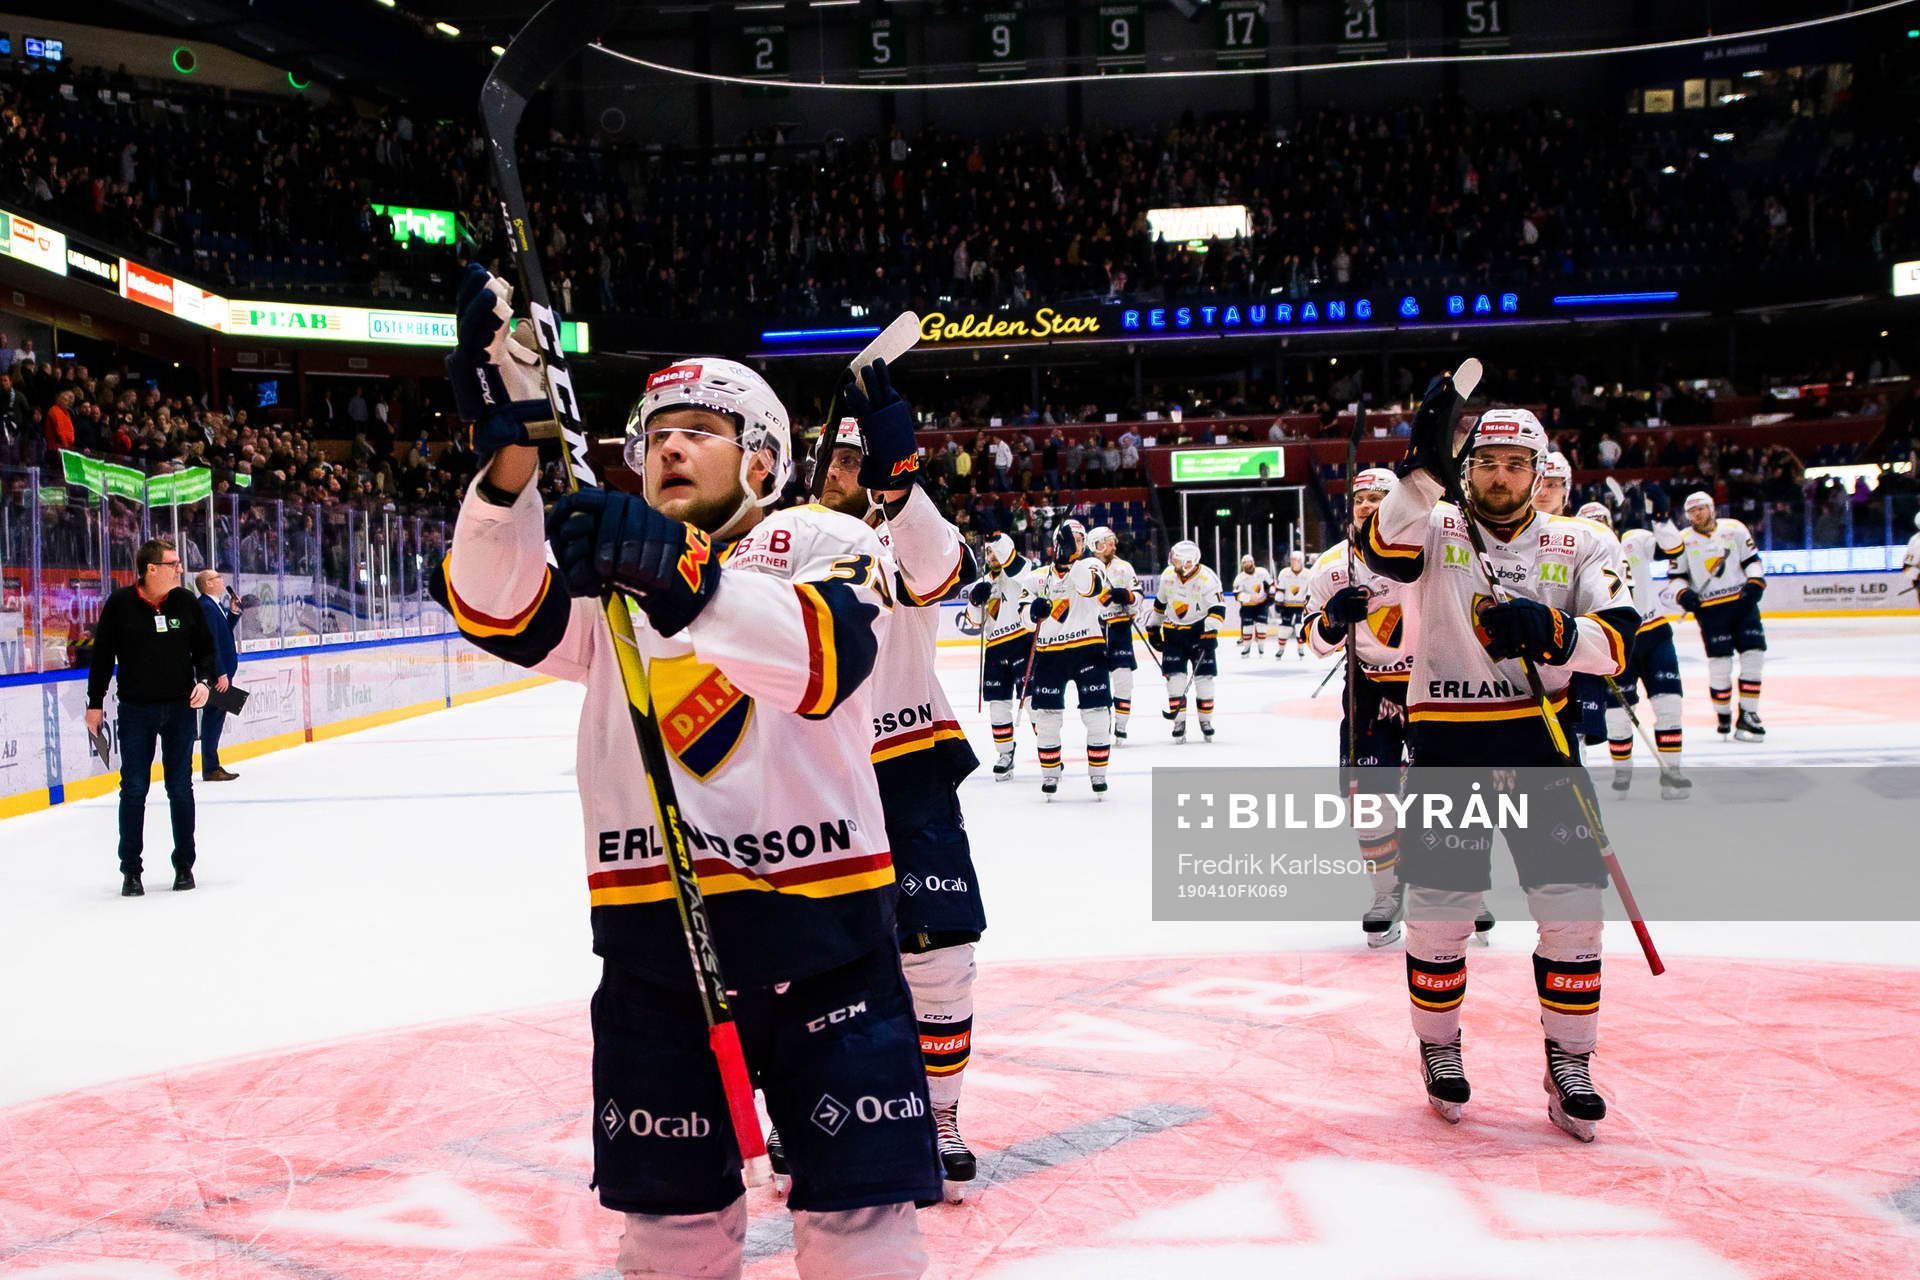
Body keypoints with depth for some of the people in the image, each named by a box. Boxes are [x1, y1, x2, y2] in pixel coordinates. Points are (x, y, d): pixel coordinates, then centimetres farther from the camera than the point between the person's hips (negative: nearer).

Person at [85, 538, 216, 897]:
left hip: (180, 708, 2)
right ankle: (130, 870, 11)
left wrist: (205, 680, -7)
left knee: (180, 789, 7)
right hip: (136, 710, -2)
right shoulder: (120, 604, -7)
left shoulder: (186, 601, 0)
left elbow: (205, 647, 10)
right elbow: (102, 654, -1)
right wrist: (95, 702, 1)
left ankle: (184, 865, 18)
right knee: (134, 790, 1)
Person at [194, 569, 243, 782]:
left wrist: (233, 612, 8)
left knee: (216, 717, 14)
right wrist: (221, 674, -22)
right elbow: (211, 643, -21)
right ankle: (210, 769, 0)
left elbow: (225, 631, 21)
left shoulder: (216, 605, 13)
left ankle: (213, 767, 21)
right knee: (213, 717, -5)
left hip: (222, 672, 10)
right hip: (215, 675, -10)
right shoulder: (206, 607, -16)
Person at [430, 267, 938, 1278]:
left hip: (821, 925, -3)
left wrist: (687, 578, -41)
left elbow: (828, 657, -24)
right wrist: (508, 455, -28)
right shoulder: (608, 565, 9)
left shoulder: (823, 542, -1)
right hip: (653, 929, 3)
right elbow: (502, 610, -12)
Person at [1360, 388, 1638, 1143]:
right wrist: (1424, 469, -32)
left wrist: (1552, 631, -24)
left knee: (1573, 904, -1)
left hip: (1541, 741, 2)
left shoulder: (1578, 545, 6)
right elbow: (1384, 553, -22)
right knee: (1440, 910, 1)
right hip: (1446, 746, -2)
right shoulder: (1435, 528, 1)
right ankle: (1439, 1050, 24)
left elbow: (1618, 640, -6)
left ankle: (1569, 1066, 15)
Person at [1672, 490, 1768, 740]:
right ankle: (1723, 716, 10)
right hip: (1710, 609, -2)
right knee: (1720, 663, -6)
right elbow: (1676, 576, 6)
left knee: (1754, 654, -4)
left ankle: (1747, 714, 4)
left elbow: (1752, 559, 10)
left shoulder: (1735, 529, 5)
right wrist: (1683, 594, -13)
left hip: (1742, 602, 2)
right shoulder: (1683, 540, 3)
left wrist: (1755, 582, -6)